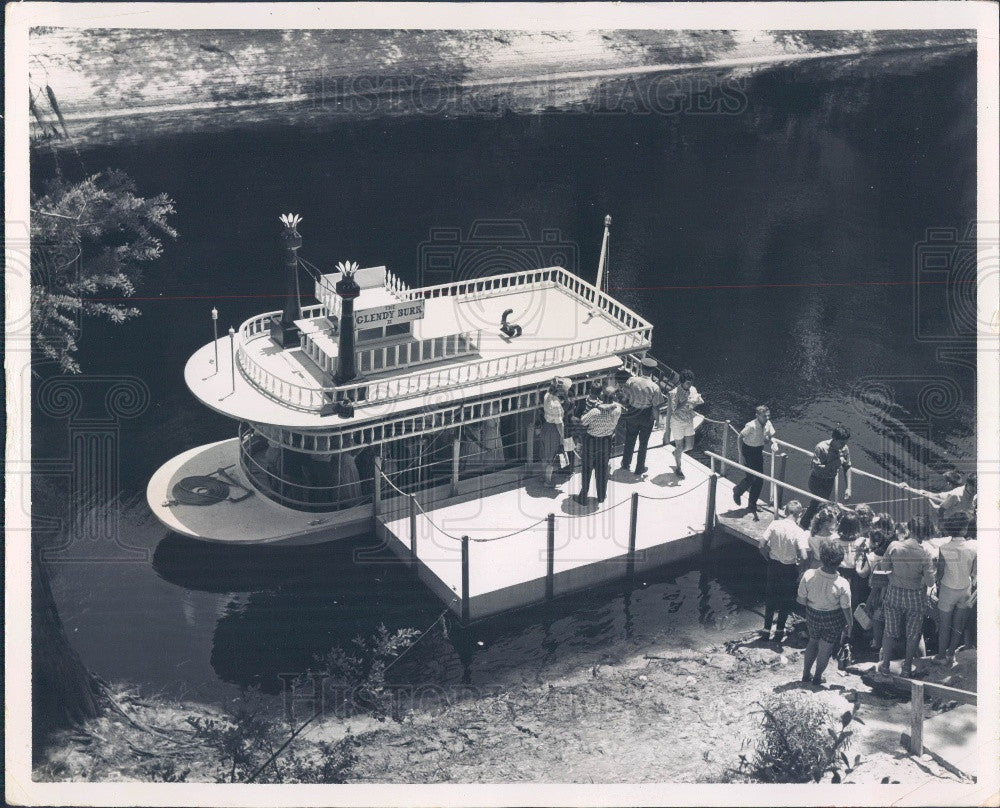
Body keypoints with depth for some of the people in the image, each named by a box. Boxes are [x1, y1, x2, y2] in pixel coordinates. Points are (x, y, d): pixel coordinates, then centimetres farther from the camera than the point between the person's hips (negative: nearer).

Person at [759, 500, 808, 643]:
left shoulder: (775, 524, -11)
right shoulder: (799, 532, -19)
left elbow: (762, 547, -10)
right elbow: (804, 556, -25)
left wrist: (770, 559, 7)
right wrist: (798, 562, -3)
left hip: (773, 566, 3)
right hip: (790, 569, -3)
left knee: (770, 600, 19)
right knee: (786, 602, 16)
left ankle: (767, 631, 27)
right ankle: (779, 633, 25)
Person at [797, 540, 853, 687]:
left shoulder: (808, 575, -26)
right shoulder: (842, 584, -29)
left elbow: (801, 600, -13)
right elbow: (846, 609, -16)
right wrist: (849, 624, 2)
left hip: (812, 614, 2)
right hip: (833, 618, -2)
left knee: (813, 642, 28)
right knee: (826, 647, 19)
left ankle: (806, 674, 39)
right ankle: (817, 677, 35)